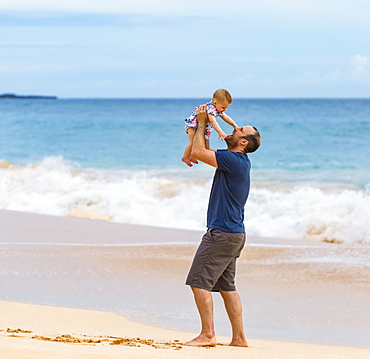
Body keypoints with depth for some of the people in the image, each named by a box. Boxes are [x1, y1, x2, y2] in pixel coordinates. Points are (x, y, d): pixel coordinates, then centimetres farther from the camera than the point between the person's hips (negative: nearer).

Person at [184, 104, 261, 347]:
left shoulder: (234, 161, -17)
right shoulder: (239, 161, 13)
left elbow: (198, 152, -17)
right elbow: (203, 152, 26)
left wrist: (203, 122, -4)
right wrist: (202, 122, 18)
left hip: (222, 234, -10)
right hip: (233, 233, 10)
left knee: (199, 281, -8)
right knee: (226, 286, 13)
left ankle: (208, 334, -8)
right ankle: (239, 337, 14)